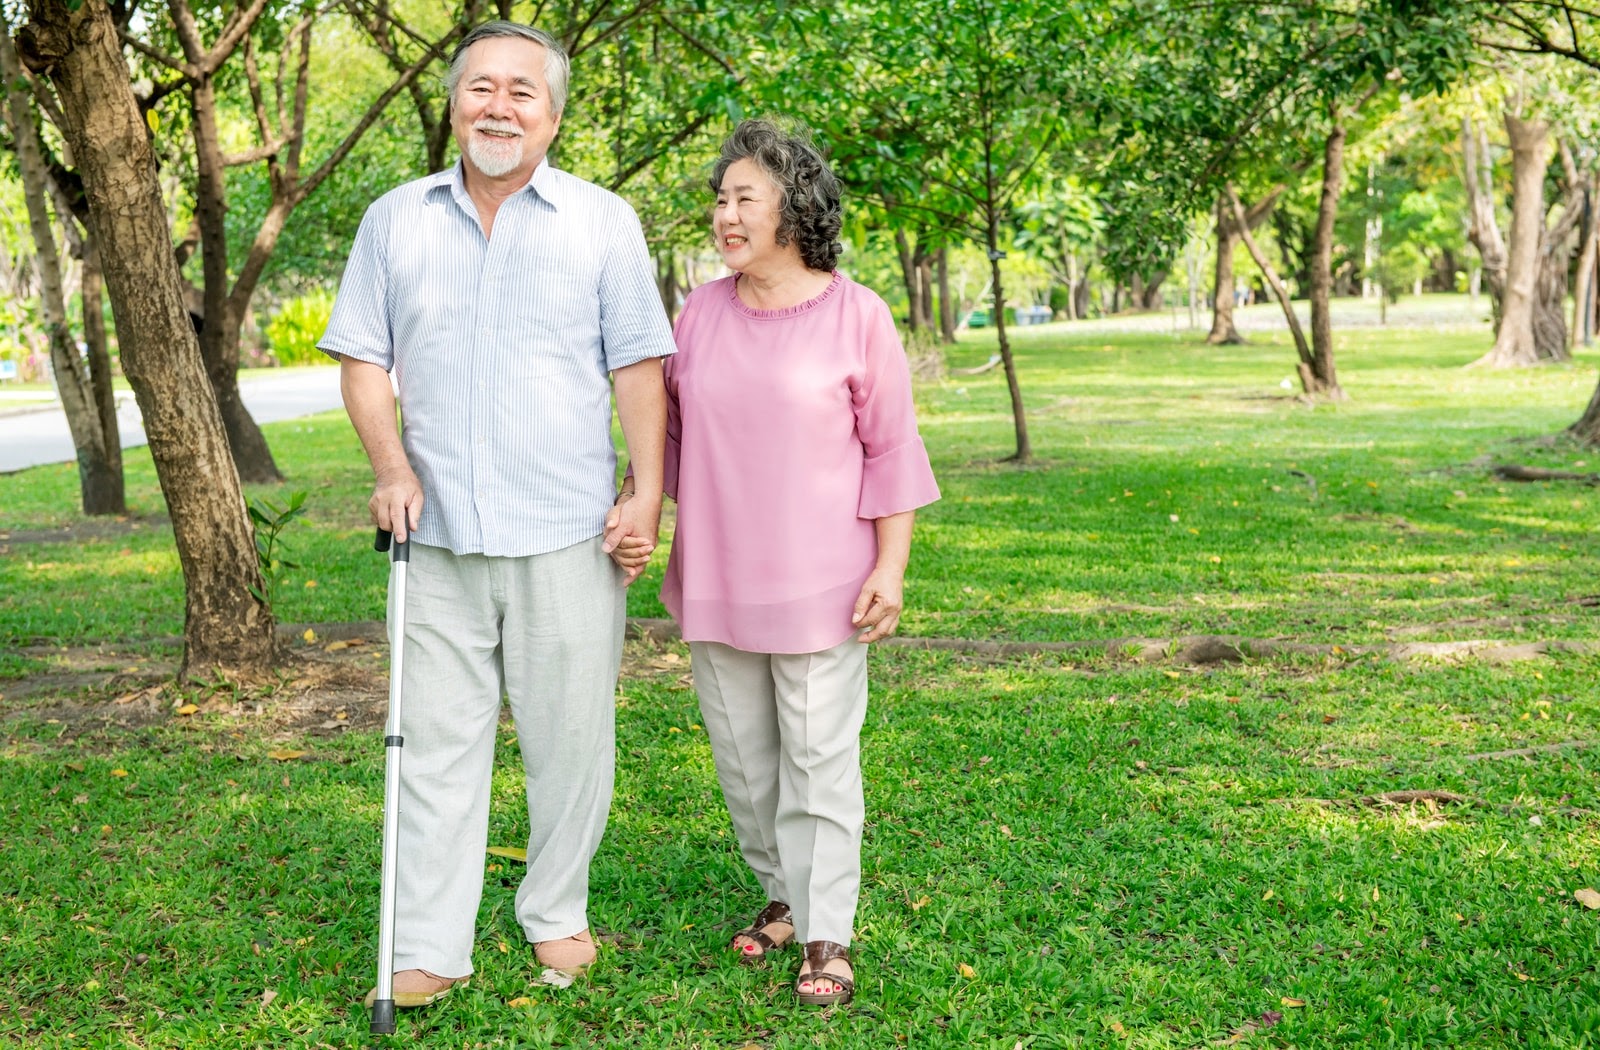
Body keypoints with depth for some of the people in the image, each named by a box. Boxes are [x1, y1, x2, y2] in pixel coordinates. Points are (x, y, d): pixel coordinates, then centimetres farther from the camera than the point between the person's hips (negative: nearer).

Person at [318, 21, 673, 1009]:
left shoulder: (603, 221, 3)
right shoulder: (395, 220, 9)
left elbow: (640, 366, 1)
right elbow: (362, 357, 11)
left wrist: (648, 494, -7)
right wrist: (392, 468, -4)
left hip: (568, 533, -1)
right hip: (439, 533, 2)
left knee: (570, 735, 6)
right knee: (439, 740, 5)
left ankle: (558, 914, 25)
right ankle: (430, 947, 14)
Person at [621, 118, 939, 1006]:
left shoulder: (856, 316, -7)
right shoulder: (701, 312, 5)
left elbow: (891, 450, -4)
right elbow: (670, 433, 13)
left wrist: (891, 567, -8)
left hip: (817, 584, -4)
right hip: (713, 581, 5)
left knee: (818, 757, 1)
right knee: (741, 754, 13)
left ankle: (826, 935, 11)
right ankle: (781, 895, 31)